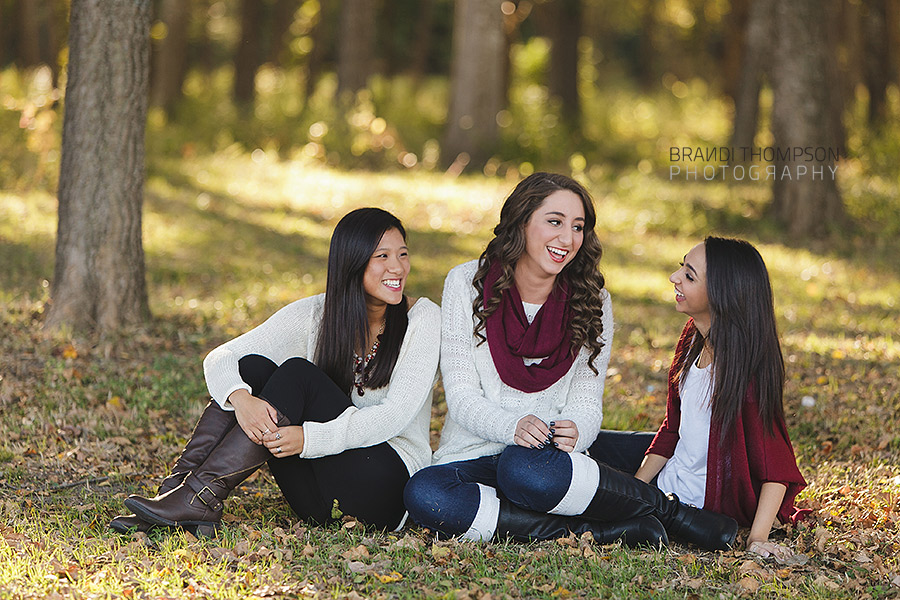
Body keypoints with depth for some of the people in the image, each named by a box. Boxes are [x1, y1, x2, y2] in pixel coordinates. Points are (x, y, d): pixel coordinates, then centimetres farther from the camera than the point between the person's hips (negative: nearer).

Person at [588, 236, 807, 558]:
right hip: (672, 469, 9)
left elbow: (777, 467, -28)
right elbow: (673, 425, 6)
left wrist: (758, 537, -35)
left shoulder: (745, 367, -30)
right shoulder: (694, 336, -3)